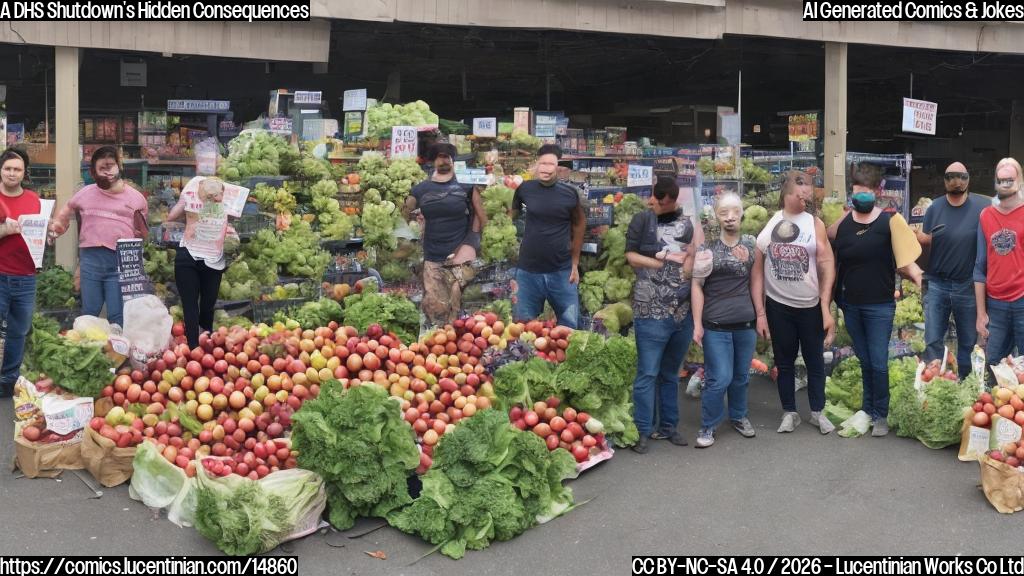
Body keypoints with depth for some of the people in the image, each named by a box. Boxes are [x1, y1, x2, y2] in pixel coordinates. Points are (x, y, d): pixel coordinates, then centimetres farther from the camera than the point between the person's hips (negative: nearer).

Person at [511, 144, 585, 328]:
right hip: (528, 271, 0)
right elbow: (510, 217, 14)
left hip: (562, 271, 0)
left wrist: (575, 264, 10)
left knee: (570, 326, 6)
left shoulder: (570, 193, -3)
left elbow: (579, 225, 10)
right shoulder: (524, 189, -3)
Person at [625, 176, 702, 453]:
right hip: (651, 312, -3)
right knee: (647, 374, -2)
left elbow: (691, 269, 4)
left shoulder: (689, 223, 7)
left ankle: (668, 425, 25)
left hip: (683, 311, 4)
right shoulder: (642, 220, 0)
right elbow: (631, 256, -6)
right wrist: (672, 261, -8)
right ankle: (642, 431, 6)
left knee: (670, 373, 15)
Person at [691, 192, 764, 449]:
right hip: (716, 325, -4)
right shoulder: (707, 247, -7)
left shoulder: (751, 243, 4)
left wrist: (760, 314, 7)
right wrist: (697, 324, -9)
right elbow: (697, 286, -6)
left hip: (746, 323, 4)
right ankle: (708, 426, 12)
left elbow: (756, 280, 9)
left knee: (741, 376, 14)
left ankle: (738, 416, 36)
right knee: (720, 379, -5)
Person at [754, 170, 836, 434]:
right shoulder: (768, 222, -2)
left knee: (815, 361, 10)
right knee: (784, 361, 10)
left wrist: (826, 308, -9)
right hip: (778, 305, 0)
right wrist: (759, 309, -6)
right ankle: (789, 412, 23)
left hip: (811, 305, 0)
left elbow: (827, 263, -3)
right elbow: (756, 265, -2)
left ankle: (817, 411, 24)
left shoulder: (814, 223, -2)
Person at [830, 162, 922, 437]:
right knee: (864, 361, 15)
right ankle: (867, 409, 27)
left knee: (878, 362, 0)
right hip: (850, 304, 3)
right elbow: (832, 261, 6)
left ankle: (880, 416, 14)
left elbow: (904, 260, -8)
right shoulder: (842, 223, 1)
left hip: (880, 306, -3)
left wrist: (914, 273, -24)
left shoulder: (890, 221, -9)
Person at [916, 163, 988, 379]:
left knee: (968, 342, 12)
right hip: (937, 283, 2)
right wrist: (920, 237, -15)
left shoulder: (983, 207, -6)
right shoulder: (935, 207, 3)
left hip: (968, 286, -2)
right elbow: (926, 241, 7)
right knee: (933, 340, 2)